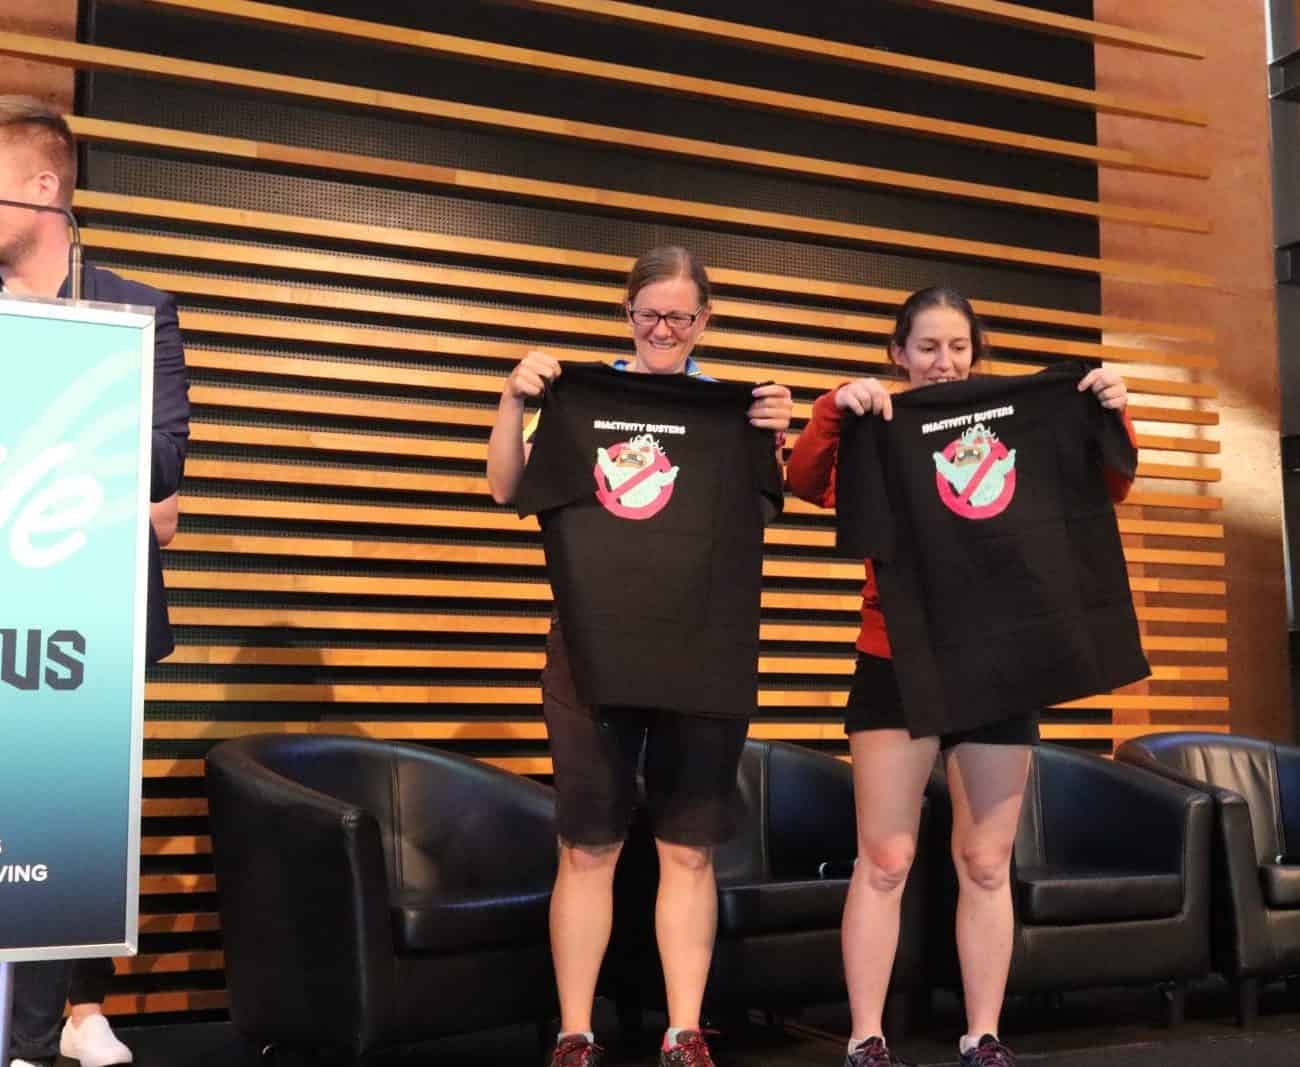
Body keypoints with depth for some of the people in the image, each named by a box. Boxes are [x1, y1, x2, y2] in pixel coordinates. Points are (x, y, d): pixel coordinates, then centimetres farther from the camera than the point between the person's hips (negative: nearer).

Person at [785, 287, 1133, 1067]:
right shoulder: (880, 433, 4)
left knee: (987, 864, 7)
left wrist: (1112, 419, -12)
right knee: (885, 860, 0)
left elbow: (1104, 493, 5)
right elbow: (804, 483, -12)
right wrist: (837, 408, -25)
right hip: (896, 665, -2)